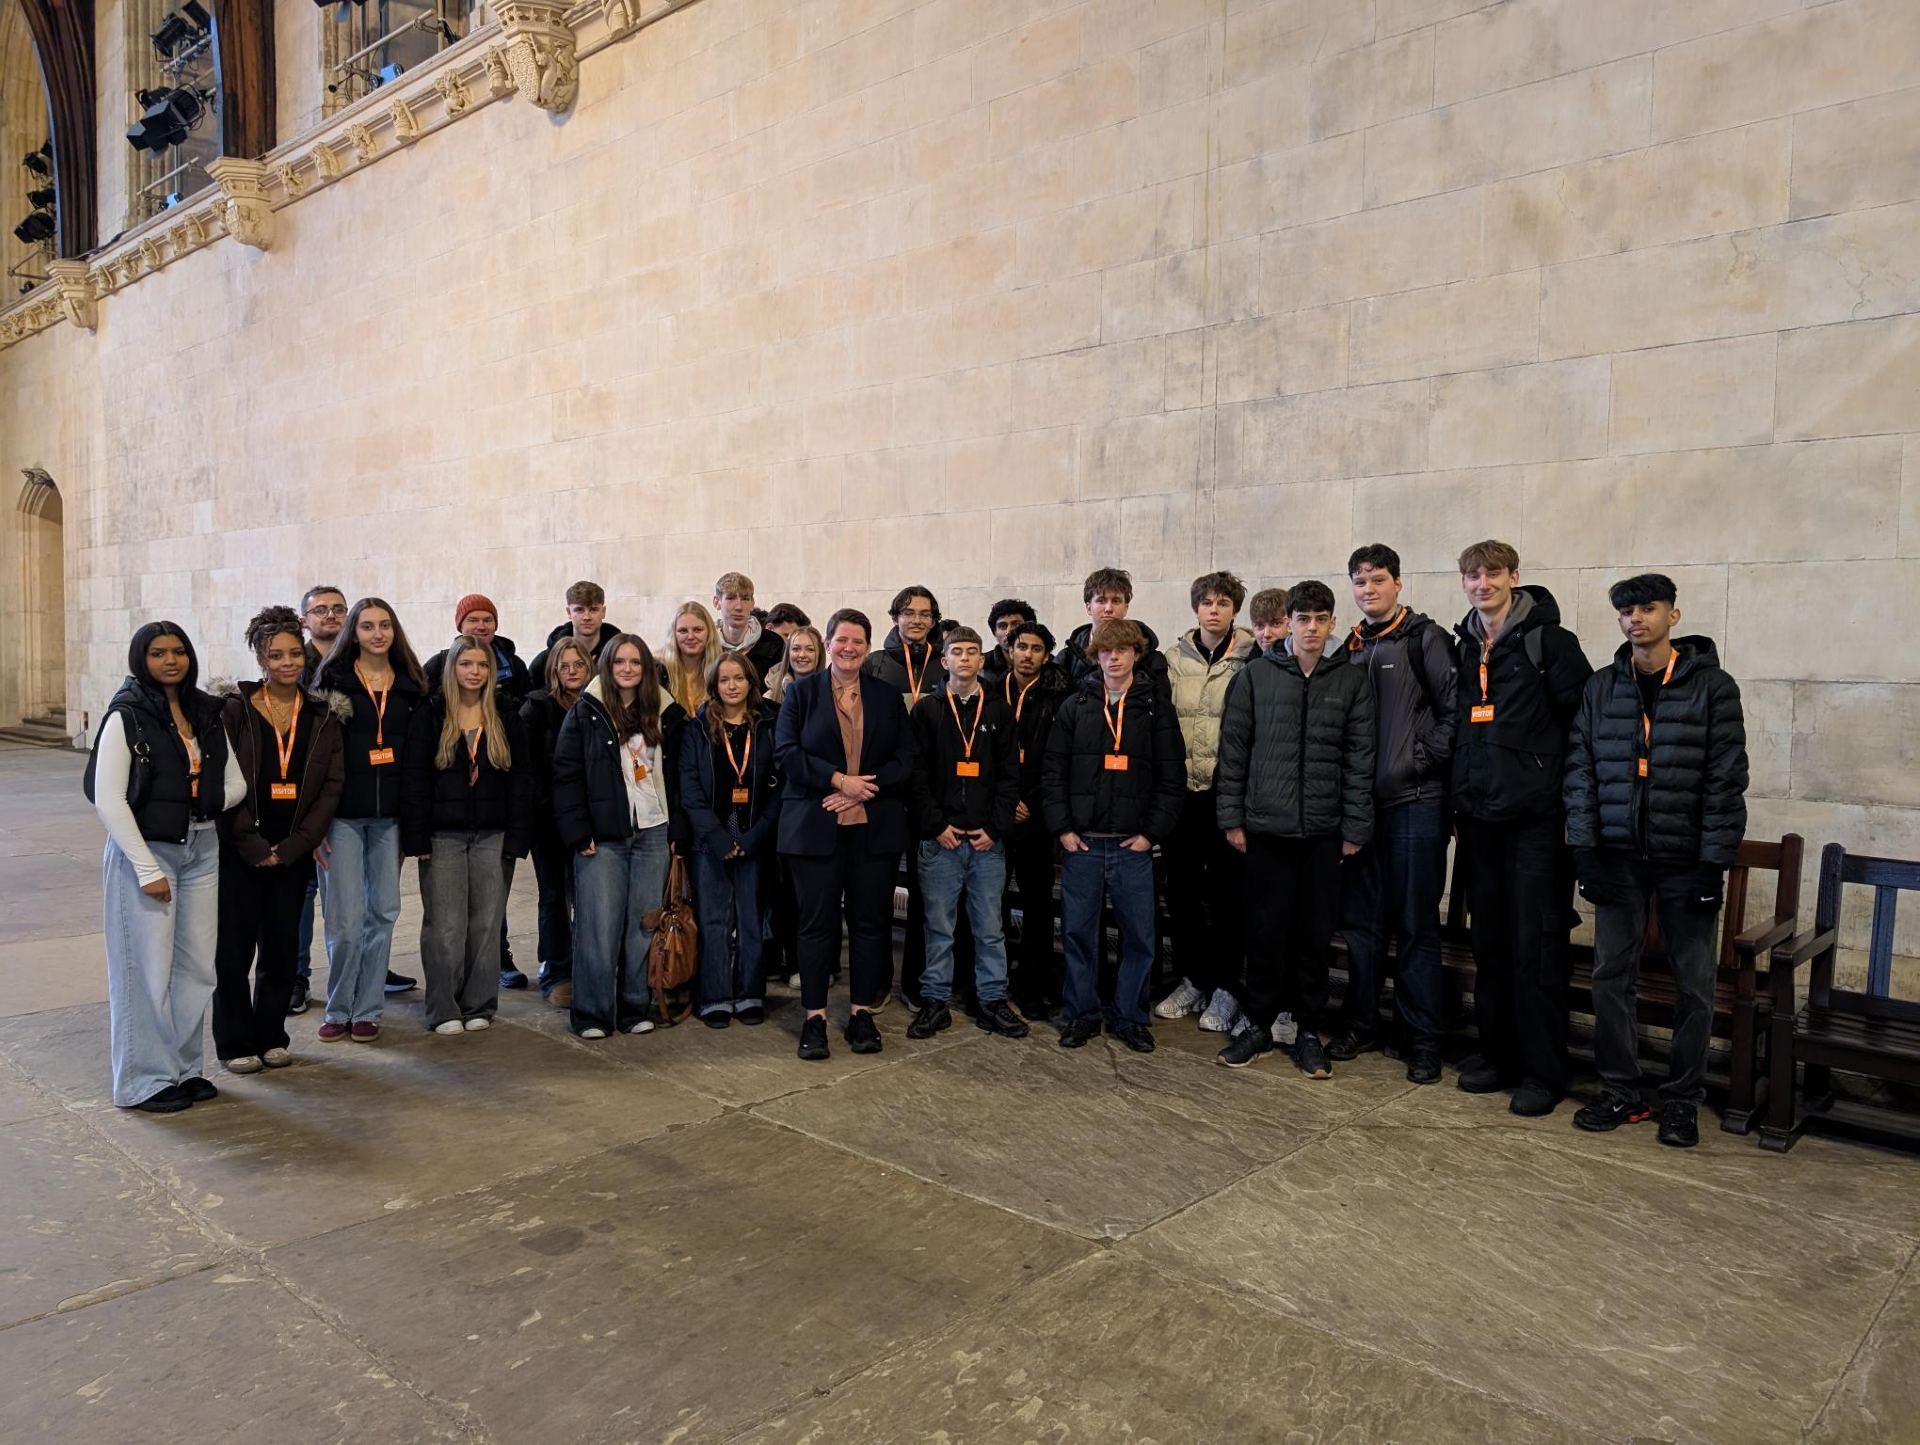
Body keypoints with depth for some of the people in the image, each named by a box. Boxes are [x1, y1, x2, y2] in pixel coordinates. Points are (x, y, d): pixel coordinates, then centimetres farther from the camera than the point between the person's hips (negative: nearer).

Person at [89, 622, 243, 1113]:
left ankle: (184, 1068, 22)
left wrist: (201, 807, -8)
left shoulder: (206, 712, 8)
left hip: (201, 849, 5)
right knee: (149, 971, 0)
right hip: (145, 849, -5)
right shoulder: (127, 715, -8)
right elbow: (108, 799, -12)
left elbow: (235, 782, 12)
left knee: (197, 967, 8)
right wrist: (147, 869, -14)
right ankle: (145, 1081, 14)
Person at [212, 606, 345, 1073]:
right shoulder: (234, 709, -3)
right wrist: (252, 845, -12)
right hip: (240, 850, -2)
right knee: (235, 949, 2)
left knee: (281, 948, 9)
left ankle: (271, 1037, 24)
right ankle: (236, 1043, 17)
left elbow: (330, 785, 1)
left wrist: (293, 846, -6)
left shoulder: (323, 715, 5)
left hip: (294, 851, 2)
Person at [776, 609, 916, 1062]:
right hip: (815, 825, -2)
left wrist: (863, 788, -11)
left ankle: (862, 1012, 17)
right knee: (818, 922, 1)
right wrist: (839, 780, -14)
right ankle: (814, 1017, 11)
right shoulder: (802, 692, 6)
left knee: (869, 920, 6)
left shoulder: (888, 695, 10)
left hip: (874, 827, 2)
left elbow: (905, 758, 4)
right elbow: (787, 752, -5)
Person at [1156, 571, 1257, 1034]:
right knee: (1181, 887, 10)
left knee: (1227, 891, 3)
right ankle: (1192, 980, 24)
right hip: (1181, 789, 4)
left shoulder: (1251, 660, -1)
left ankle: (1226, 988, 15)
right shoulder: (1174, 659, 8)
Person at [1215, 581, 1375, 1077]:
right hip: (1267, 826, 0)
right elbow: (1233, 748, 3)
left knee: (1316, 934, 7)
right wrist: (1232, 817, 0)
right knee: (1266, 930, 5)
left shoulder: (1352, 679, 4)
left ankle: (1308, 1030, 20)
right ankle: (1259, 1024, 20)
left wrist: (1356, 827, -1)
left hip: (1325, 831, 1)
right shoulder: (1256, 675, 3)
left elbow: (1360, 758, 3)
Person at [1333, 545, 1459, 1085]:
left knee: (1416, 923, 0)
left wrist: (1422, 763, -13)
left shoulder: (1426, 639, -3)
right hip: (1360, 801, 6)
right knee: (1361, 919, 11)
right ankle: (1361, 1024, 24)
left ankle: (1423, 1040, 11)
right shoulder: (1352, 647, 13)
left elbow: (1454, 711, -9)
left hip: (1415, 801, -5)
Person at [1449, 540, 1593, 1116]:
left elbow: (1586, 723, -7)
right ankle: (1497, 1056, 22)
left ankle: (1543, 1072, 6)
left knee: (1537, 945, -3)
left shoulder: (1548, 641, -5)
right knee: (1489, 943, 12)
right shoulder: (1464, 649, 13)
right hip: (1480, 817, 6)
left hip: (1536, 816, -6)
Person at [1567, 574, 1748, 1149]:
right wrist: (1584, 847, -3)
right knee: (1611, 973, 4)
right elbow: (1580, 770, 5)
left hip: (1684, 858, -2)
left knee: (1694, 982, 5)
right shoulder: (1600, 688, 6)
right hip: (1618, 856, 2)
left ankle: (1682, 1101, 19)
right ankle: (1621, 1093, 17)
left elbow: (1726, 779, -6)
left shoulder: (1712, 687, -3)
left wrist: (1714, 862, -10)